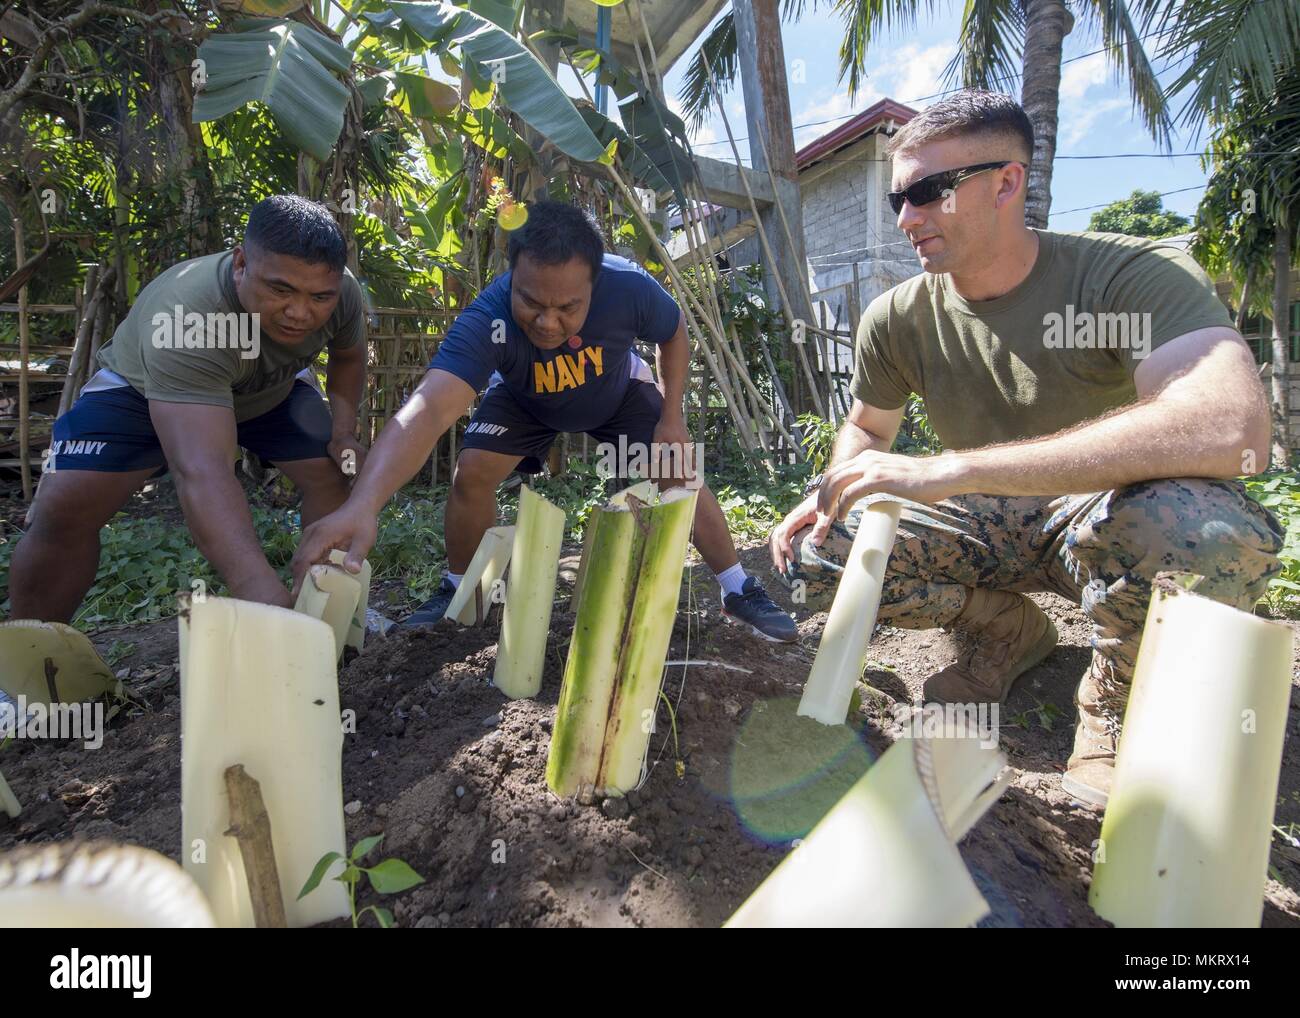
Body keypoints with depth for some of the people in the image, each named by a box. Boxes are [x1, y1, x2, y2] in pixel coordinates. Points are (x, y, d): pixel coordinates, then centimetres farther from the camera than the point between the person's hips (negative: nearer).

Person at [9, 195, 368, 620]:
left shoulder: (343, 292, -26)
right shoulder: (186, 317, -42)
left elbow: (348, 357, -2)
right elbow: (201, 471, -52)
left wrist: (344, 435, -18)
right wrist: (258, 589, -65)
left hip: (270, 390, 4)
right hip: (145, 389, -4)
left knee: (336, 475, -13)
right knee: (64, 509, -19)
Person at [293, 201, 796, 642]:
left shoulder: (630, 288, -37)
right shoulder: (486, 320, -43)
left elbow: (675, 332, -13)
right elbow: (428, 409, -59)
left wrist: (671, 416, -17)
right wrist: (362, 504, -74)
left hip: (618, 393, 1)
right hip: (525, 399, 0)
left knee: (681, 476, -10)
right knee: (471, 474, -18)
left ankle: (740, 591, 9)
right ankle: (457, 591, 8)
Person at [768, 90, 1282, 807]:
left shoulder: (1137, 276, -22)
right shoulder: (897, 319, -8)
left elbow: (1233, 429, -40)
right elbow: (868, 427, 10)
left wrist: (948, 470, -44)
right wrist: (830, 494, -14)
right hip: (989, 527, 4)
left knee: (1200, 524, -39)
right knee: (813, 552, -17)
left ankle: (1115, 695, -4)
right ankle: (1008, 629, 9)